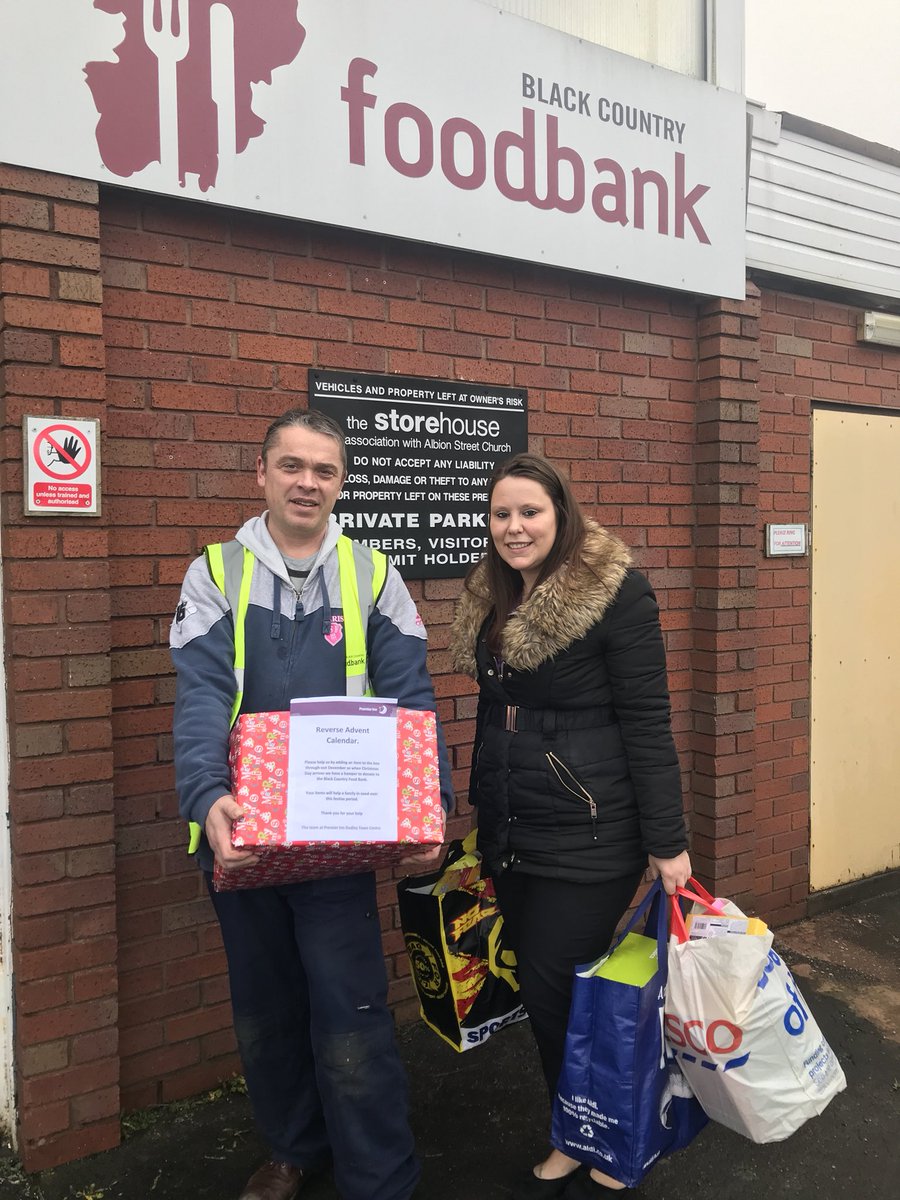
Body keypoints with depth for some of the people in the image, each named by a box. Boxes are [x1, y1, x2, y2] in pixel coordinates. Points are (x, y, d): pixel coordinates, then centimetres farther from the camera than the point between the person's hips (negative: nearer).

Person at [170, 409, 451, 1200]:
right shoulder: (215, 574, 0)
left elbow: (410, 698, -4)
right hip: (241, 831, 2)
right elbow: (201, 699, -12)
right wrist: (210, 796, -30)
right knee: (264, 1011, 18)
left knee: (351, 1016, 2)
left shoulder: (373, 575, 1)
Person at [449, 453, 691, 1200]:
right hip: (511, 836, 7)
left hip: (588, 835, -6)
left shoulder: (616, 592, -13)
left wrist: (667, 842, -15)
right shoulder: (489, 599, 7)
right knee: (541, 990, 15)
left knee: (562, 990, 1)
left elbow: (646, 722, -15)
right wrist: (485, 815, 21)